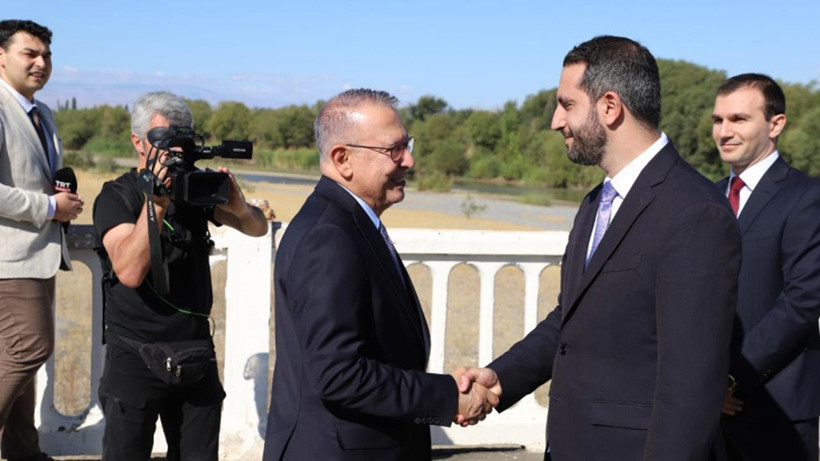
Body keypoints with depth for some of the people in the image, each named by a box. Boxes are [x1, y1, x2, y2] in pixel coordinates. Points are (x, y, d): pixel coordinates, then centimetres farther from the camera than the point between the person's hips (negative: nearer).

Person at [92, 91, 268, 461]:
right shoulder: (116, 197, -5)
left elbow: (258, 228, 5)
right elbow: (129, 271, -19)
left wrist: (238, 205, -17)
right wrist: (155, 203, -27)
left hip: (196, 355, 4)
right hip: (136, 358, -4)